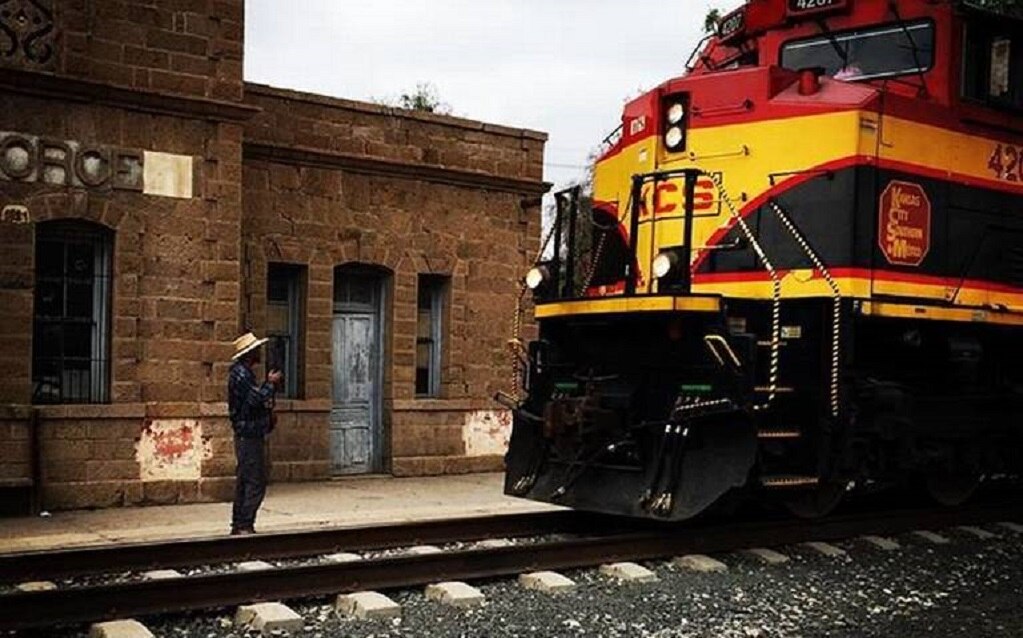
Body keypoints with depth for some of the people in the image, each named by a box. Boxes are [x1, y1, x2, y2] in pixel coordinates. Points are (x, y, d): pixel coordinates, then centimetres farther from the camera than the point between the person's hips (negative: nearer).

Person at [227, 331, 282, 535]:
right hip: (249, 436, -11)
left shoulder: (244, 373, 17)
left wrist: (270, 385, 11)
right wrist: (270, 384, -10)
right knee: (256, 482, -10)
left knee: (244, 482, 13)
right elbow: (256, 399, -24)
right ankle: (245, 525, -9)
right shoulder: (240, 374, -15)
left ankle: (238, 525, 17)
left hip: (247, 436, 11)